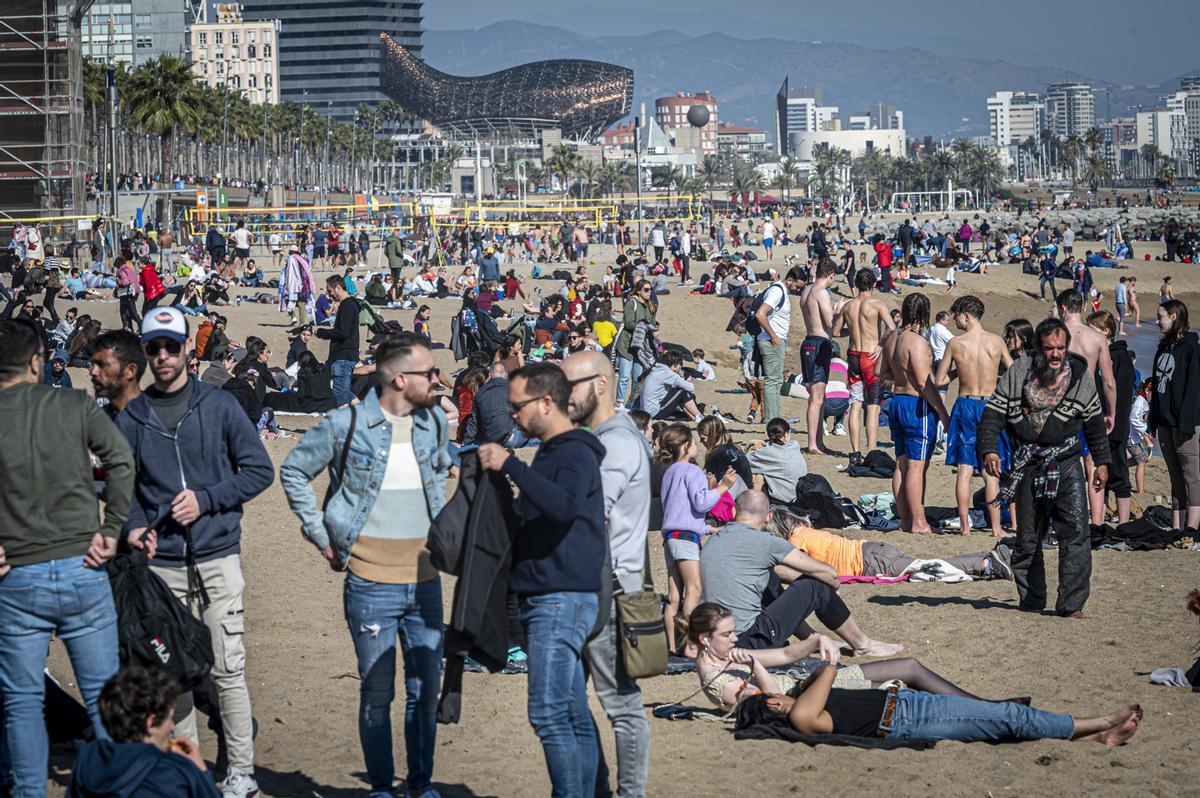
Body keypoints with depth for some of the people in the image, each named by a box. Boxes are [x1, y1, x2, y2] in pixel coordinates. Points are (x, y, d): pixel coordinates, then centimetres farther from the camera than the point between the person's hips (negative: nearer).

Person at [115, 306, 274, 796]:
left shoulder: (219, 406, 2)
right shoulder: (131, 419, 8)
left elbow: (259, 470, 3)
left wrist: (205, 500, -9)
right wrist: (132, 526, -7)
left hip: (217, 558, -2)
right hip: (161, 564, 2)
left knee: (228, 671, -4)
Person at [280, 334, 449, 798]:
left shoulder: (435, 422, 4)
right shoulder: (346, 425, -10)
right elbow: (293, 472, 2)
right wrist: (320, 534, -1)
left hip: (424, 581, 4)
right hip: (371, 584, -4)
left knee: (426, 689, 10)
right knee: (377, 693, 4)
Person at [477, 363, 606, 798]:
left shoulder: (575, 453, -12)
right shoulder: (550, 453, 19)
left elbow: (565, 506, -32)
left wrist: (510, 465, -29)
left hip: (563, 599, -10)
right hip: (546, 599, 10)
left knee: (549, 713, -13)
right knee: (574, 715, 11)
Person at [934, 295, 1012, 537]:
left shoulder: (955, 343, -6)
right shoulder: (996, 341, -4)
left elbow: (939, 381, 0)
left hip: (965, 405, 0)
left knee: (964, 469, 5)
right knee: (991, 471, 5)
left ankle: (964, 525, 5)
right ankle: (996, 527, 4)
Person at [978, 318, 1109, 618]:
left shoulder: (1079, 374, 2)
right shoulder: (1018, 373, -3)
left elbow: (1094, 422, 13)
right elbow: (993, 413, -2)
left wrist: (1101, 462, 15)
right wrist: (989, 449, -16)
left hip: (1066, 462, 0)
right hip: (1029, 466, 0)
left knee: (1076, 530, -14)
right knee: (1027, 537, 6)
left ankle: (1071, 602, -12)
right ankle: (1031, 600, 21)